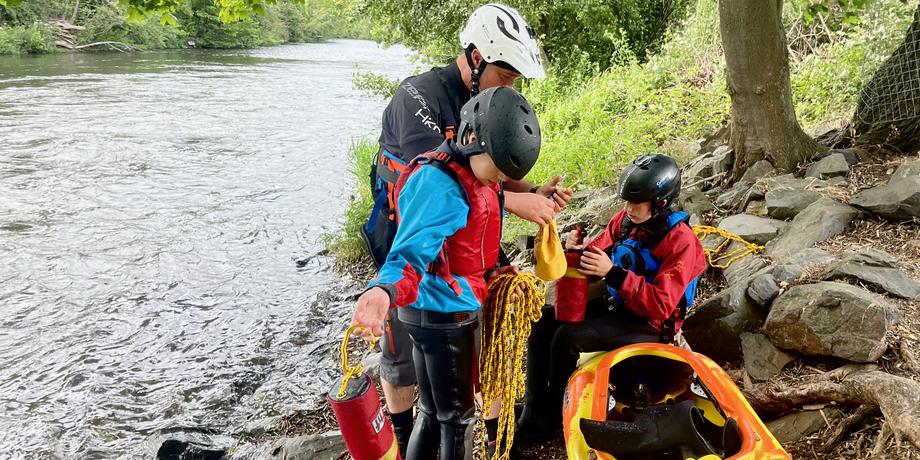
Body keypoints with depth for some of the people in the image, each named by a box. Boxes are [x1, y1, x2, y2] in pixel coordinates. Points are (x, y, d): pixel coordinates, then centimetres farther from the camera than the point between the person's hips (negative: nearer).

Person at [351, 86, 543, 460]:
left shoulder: (473, 174, 7)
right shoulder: (437, 183, -25)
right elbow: (412, 251, -35)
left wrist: (497, 274, 10)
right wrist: (384, 290, -52)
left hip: (452, 308, 9)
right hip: (442, 314, -9)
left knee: (434, 411, 20)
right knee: (457, 416, 8)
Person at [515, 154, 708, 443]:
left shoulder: (681, 241, -20)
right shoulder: (626, 219, 0)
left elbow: (661, 305, -26)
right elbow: (600, 249, 10)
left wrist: (612, 273, -33)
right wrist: (578, 252, -15)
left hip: (649, 323, -8)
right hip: (613, 305, 8)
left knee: (567, 337, -25)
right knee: (543, 322, -6)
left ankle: (551, 419, -2)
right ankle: (531, 416, -5)